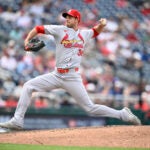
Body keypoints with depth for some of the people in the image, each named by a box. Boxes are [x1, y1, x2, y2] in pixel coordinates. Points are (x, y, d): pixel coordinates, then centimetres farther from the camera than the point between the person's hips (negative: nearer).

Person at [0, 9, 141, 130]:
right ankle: (17, 121, -6)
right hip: (56, 76, 2)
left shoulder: (84, 34, 9)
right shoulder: (60, 30, 4)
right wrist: (27, 40, -12)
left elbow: (96, 31, 30)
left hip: (73, 78, -2)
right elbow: (38, 29, 4)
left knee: (90, 108, -6)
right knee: (28, 86, -8)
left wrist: (102, 24, 7)